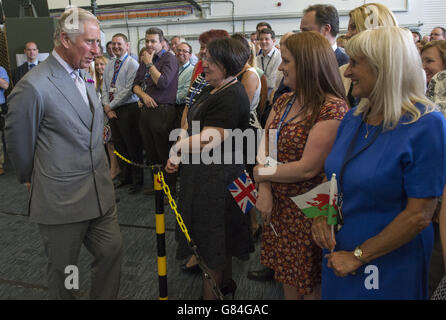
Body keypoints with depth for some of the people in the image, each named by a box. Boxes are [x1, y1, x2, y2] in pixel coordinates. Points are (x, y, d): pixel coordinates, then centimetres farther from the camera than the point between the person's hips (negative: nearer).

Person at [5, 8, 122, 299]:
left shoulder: (84, 76, 7)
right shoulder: (33, 86, -18)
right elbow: (18, 143, -6)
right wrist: (31, 180, 8)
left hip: (100, 192, 7)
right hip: (61, 200, -6)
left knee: (112, 251, 12)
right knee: (63, 269, 13)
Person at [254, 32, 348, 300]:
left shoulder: (333, 108, -19)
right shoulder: (284, 102, 6)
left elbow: (308, 168, -23)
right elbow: (264, 147, 3)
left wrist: (262, 174, -11)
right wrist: (264, 190, -11)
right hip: (279, 205, 7)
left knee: (309, 285, 12)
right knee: (286, 274, 21)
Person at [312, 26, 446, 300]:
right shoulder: (353, 118, 2)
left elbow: (419, 215, -20)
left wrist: (358, 256, -17)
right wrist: (321, 216, -7)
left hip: (388, 265, -6)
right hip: (338, 251, 6)